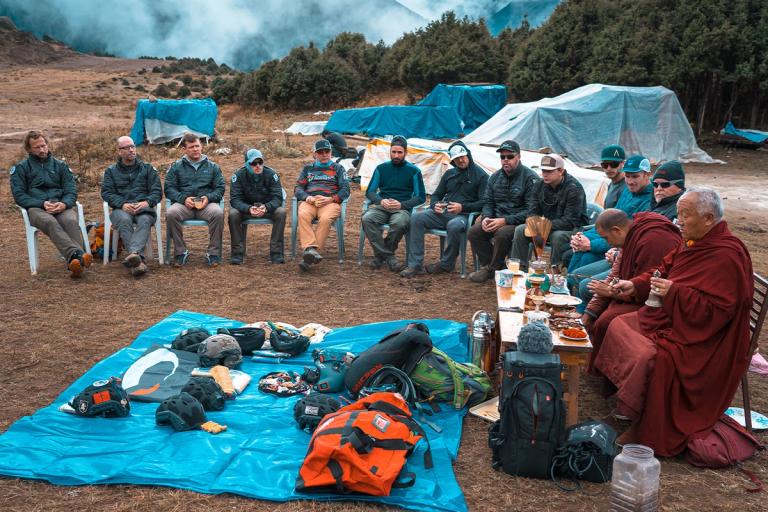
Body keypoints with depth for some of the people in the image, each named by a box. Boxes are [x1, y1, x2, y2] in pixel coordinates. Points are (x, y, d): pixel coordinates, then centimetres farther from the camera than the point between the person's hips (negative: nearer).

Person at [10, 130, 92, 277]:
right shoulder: (20, 168, 16)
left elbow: (71, 191, 12)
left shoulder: (60, 165, 21)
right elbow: (19, 195, 5)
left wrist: (64, 204, -12)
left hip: (61, 206, 2)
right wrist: (42, 204, -12)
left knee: (71, 221, -35)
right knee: (50, 222, -38)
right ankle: (77, 254, -60)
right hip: (36, 208, -1)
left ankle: (76, 264, -52)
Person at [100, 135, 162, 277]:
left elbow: (157, 191, 10)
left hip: (143, 207, 0)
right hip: (121, 208, 0)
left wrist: (147, 202, -13)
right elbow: (106, 192, 7)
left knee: (145, 221, -37)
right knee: (124, 220, -37)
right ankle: (139, 260, -53)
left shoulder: (148, 168, 20)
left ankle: (134, 253, -60)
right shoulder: (111, 171, 20)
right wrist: (122, 204, -13)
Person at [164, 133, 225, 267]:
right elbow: (169, 188, 8)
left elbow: (220, 188, 11)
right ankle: (180, 252, -18)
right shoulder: (176, 166, 16)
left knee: (218, 213, -34)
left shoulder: (212, 166, 18)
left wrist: (208, 198, -10)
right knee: (171, 213, -33)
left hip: (206, 204, 0)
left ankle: (213, 253, -21)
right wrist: (183, 198, -11)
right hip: (183, 204, 0)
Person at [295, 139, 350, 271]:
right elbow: (298, 188, 18)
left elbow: (345, 190, 10)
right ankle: (310, 249, -47)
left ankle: (309, 258, -39)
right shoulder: (308, 168, 28)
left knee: (325, 219, -37)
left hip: (330, 202, -2)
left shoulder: (338, 168, 23)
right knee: (303, 215, -35)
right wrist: (307, 197, -6)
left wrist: (330, 199, -9)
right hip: (309, 201, 2)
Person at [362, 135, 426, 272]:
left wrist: (401, 205, -12)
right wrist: (381, 201, -10)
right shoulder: (381, 168, 14)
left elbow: (421, 197, 4)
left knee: (400, 223, -38)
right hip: (381, 206, 2)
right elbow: (370, 192, 13)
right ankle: (388, 256, -26)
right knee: (367, 219, -32)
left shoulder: (414, 171, 6)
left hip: (402, 208, -2)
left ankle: (381, 254, -16)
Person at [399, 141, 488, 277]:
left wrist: (463, 207, -20)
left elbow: (484, 202, -6)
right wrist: (435, 205, -2)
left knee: (454, 226, -40)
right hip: (442, 213, 5)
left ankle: (446, 264, -16)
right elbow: (436, 194, 23)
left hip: (464, 215, -5)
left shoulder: (480, 175, 2)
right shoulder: (449, 174, 19)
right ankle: (415, 264, -23)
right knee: (416, 218, -20)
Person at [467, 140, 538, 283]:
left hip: (519, 222, -6)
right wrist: (486, 217, -7)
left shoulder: (530, 178, -10)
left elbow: (531, 211, -16)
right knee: (473, 232, -17)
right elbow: (488, 202, 17)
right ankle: (487, 265, 0)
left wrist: (505, 221, -23)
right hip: (497, 218, 6)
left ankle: (493, 268, -11)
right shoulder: (495, 177, 11)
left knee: (502, 234, -35)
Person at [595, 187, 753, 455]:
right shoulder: (693, 242, 5)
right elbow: (665, 270, 18)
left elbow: (715, 311, -26)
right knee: (618, 325, 6)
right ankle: (623, 404, 11)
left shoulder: (727, 257, -24)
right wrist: (635, 285, 3)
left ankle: (645, 431, -10)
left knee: (649, 358, -30)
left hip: (701, 338, -10)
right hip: (670, 318, 10)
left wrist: (674, 292, -28)